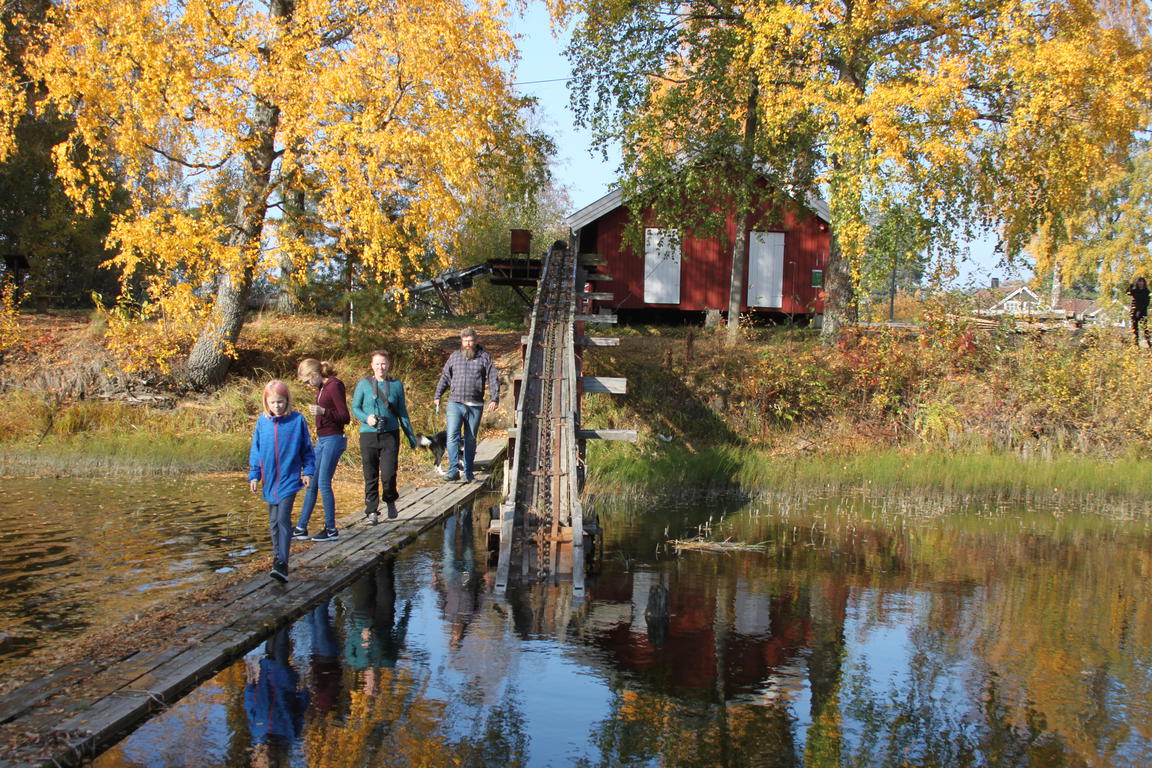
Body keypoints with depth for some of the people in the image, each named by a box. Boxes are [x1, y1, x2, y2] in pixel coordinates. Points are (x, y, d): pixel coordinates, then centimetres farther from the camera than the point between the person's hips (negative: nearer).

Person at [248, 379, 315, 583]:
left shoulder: (297, 419, -4)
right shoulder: (262, 421, 3)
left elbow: (307, 448, 4)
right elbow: (256, 450, 10)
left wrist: (308, 471, 0)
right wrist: (254, 475, 6)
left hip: (290, 479, -4)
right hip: (270, 480, 4)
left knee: (283, 519, -13)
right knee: (273, 522, 12)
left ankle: (282, 565, -17)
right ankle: (277, 557, 27)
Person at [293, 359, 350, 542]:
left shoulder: (335, 386, -13)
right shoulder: (321, 388, 13)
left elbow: (345, 417, -16)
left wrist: (323, 411, -29)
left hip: (333, 439, -9)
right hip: (322, 440, 9)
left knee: (324, 484, -8)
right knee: (311, 483, 10)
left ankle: (331, 530, 1)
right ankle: (301, 528, 15)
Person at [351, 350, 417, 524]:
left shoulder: (396, 385, 9)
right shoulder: (364, 384, 5)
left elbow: (402, 412, 15)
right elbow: (355, 408, 8)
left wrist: (411, 436, 15)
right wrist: (366, 418, -13)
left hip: (390, 435, 0)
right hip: (368, 435, 0)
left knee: (388, 475, -7)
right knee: (370, 476, 2)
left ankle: (390, 501, 22)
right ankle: (372, 511, 12)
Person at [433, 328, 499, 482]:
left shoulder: (484, 357, 4)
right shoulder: (454, 356, 11)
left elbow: (493, 379, 0)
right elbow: (445, 377, 19)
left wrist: (494, 399, -11)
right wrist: (437, 395, 13)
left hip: (475, 406, -1)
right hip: (455, 404, 1)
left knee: (471, 440, 7)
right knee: (452, 436, -16)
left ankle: (468, 473, 15)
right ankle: (454, 469, -20)